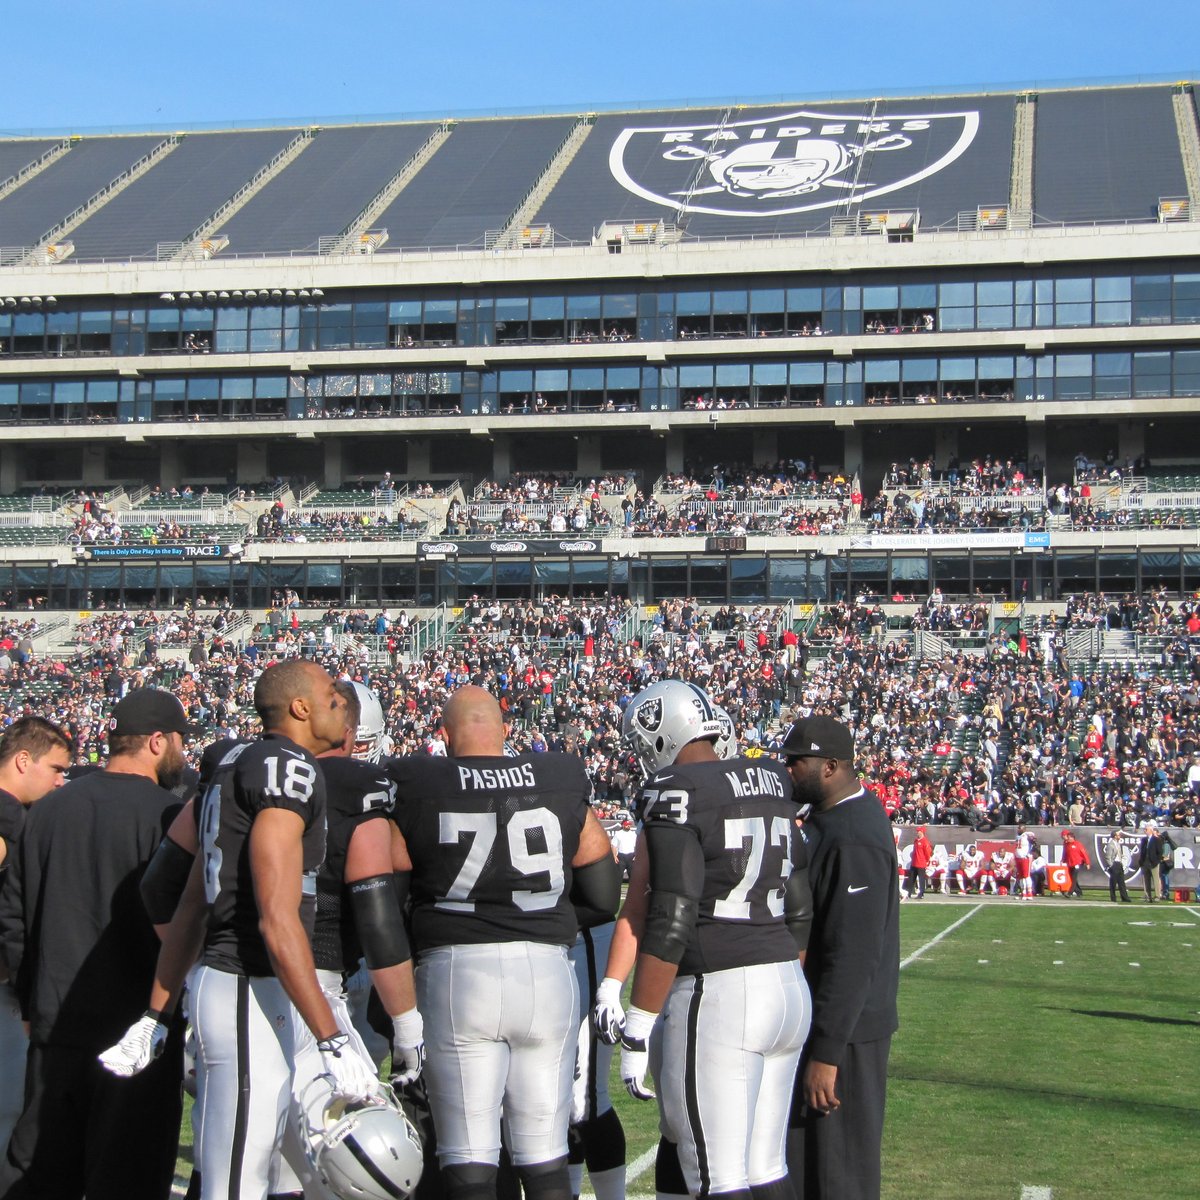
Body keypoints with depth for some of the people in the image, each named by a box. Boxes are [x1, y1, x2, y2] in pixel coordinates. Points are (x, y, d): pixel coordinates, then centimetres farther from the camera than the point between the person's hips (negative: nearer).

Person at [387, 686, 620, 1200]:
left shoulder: (414, 788, -1)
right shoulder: (564, 783, 7)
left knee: (468, 1151, 4)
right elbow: (604, 897, 10)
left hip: (454, 970, -2)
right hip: (546, 970, 2)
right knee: (545, 1153, 12)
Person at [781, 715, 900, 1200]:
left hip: (843, 1031, -10)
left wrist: (826, 1052, -24)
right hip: (817, 1020, 10)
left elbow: (854, 957, -25)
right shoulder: (830, 818, 9)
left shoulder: (852, 840, -22)